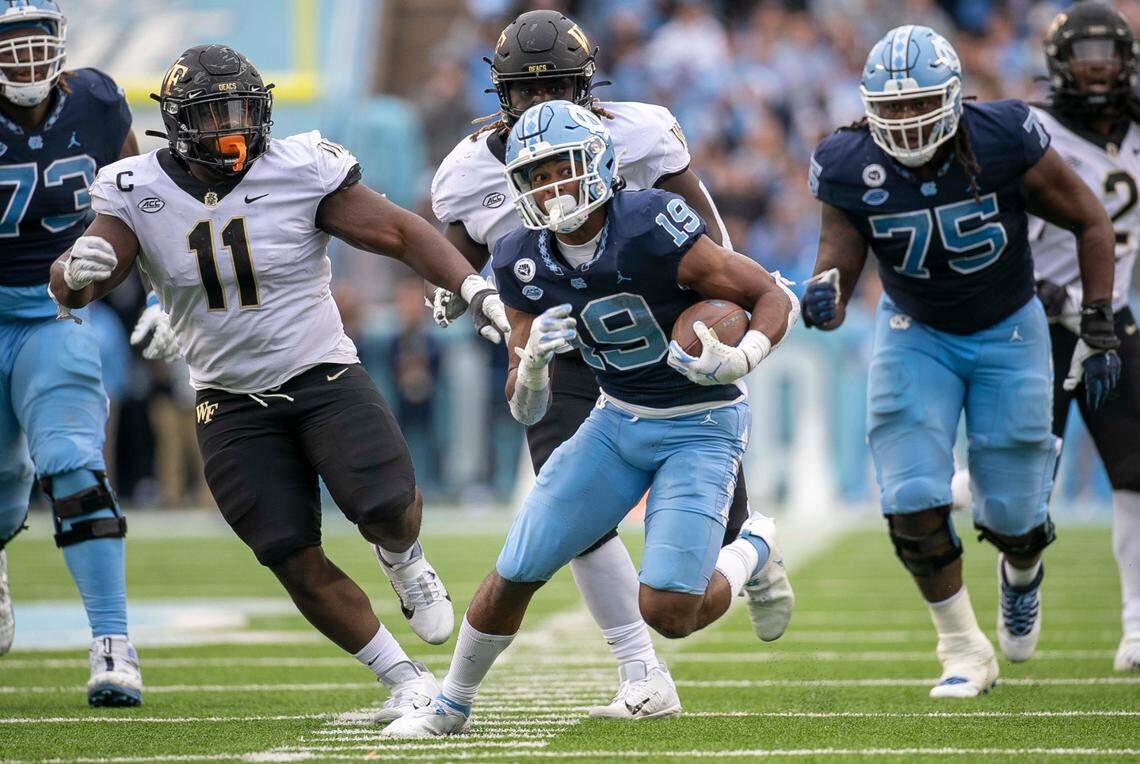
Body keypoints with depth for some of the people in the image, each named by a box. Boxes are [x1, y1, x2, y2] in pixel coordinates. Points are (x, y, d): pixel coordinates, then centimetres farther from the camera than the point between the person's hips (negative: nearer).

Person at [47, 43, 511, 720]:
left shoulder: (300, 171, -10)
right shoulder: (138, 192, -6)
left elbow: (400, 232, -6)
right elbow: (72, 289, -11)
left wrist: (472, 285, -20)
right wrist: (78, 271, -36)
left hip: (325, 377, -2)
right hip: (233, 404, 2)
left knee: (388, 509, -23)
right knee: (297, 564, -5)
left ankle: (404, 561, 16)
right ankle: (405, 679, 13)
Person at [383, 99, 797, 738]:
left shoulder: (650, 228, -24)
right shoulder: (526, 263, -7)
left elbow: (773, 297, -15)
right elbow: (527, 411, -1)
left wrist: (738, 361, -34)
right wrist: (532, 362, -23)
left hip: (702, 426, -5)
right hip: (619, 420, 5)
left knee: (667, 609, -17)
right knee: (515, 574, 0)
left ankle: (753, 554, 15)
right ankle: (451, 707, 23)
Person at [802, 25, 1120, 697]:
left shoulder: (1002, 144, -25)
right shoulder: (852, 170, -20)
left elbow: (1090, 222, -11)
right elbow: (837, 267, -14)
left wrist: (1099, 330, -14)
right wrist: (825, 298, -40)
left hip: (1008, 332, -1)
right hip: (917, 334, 1)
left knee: (1010, 516, 3)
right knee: (914, 503, -13)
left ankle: (1023, 573, 42)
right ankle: (965, 653, 6)